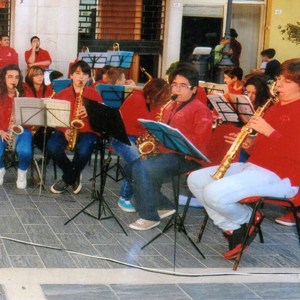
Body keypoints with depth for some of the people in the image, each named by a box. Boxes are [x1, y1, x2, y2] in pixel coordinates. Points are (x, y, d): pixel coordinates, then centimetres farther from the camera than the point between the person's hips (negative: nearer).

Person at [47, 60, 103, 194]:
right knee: (52, 147, -31)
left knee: (83, 150, -37)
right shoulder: (62, 94, 12)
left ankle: (67, 180, -7)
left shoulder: (94, 94, 7)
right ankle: (75, 176, -4)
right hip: (66, 131, 2)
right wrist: (64, 130, -9)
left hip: (88, 131, -2)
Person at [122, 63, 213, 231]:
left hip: (185, 158, -9)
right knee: (129, 168, -2)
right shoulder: (170, 107, 22)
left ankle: (150, 217, -16)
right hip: (165, 153, 10)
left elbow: (202, 139, -16)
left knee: (141, 168, -27)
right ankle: (163, 206, 4)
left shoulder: (200, 110, -4)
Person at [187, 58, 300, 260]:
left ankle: (249, 219, 1)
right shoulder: (275, 108, 18)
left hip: (279, 176, -10)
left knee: (213, 193, -28)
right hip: (253, 165, 10)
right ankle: (233, 228, 2)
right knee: (195, 180, 3)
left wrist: (269, 131, -23)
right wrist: (250, 145, 4)